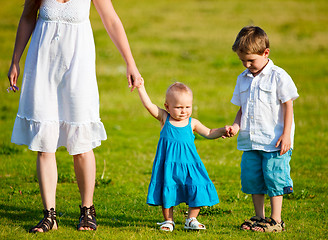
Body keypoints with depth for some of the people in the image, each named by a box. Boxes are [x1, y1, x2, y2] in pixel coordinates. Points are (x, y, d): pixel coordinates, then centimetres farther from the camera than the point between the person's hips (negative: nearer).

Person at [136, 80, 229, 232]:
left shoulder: (192, 123, 4)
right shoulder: (164, 118, -1)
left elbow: (209, 133, 12)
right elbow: (149, 105, -8)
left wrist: (222, 131, -3)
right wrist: (141, 88, -14)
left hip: (188, 163, 1)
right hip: (168, 165, -1)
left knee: (197, 190, -4)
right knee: (166, 191, 2)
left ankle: (191, 220, 12)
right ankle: (168, 220, 19)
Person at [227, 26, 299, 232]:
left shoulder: (278, 76, -7)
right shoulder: (243, 79, 12)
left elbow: (288, 106, -7)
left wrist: (286, 135, -12)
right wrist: (236, 125, 1)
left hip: (274, 141, -6)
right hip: (250, 141, 6)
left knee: (273, 177, -6)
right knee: (251, 178, 7)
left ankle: (276, 221, 3)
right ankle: (259, 217, 20)